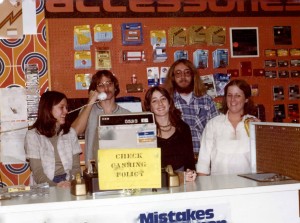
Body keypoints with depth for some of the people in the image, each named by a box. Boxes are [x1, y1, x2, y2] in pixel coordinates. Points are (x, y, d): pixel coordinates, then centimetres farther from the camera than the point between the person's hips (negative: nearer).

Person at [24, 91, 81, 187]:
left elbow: (76, 167, 8)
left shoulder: (70, 132, 12)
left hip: (69, 185, 3)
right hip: (46, 187, -3)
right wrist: (56, 186, -24)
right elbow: (37, 173, -6)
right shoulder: (33, 135, -1)